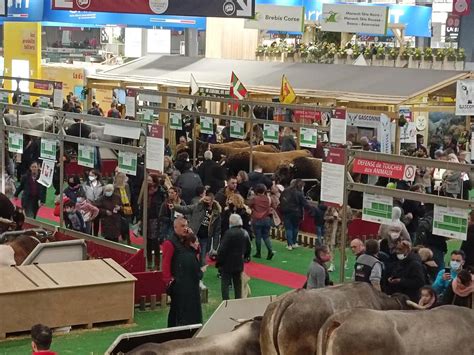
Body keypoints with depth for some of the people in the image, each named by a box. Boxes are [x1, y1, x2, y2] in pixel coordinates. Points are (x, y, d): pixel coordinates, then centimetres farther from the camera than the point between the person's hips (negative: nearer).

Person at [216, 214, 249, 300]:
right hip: (239, 263, 6)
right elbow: (248, 248, 11)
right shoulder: (245, 234, 2)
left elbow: (222, 249, -18)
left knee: (225, 283, 0)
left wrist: (218, 262, -9)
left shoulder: (229, 233, -19)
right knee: (238, 284, 15)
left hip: (227, 264, -6)